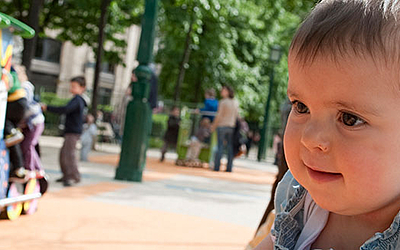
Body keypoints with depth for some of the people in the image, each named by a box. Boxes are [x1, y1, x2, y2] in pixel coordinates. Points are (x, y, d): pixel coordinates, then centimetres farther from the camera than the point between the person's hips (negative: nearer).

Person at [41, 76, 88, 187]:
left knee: (68, 153, -16)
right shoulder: (79, 100, 18)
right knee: (63, 153, 14)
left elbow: (65, 109, -28)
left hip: (73, 132, -11)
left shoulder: (77, 100, -14)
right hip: (70, 132, 11)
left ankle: (75, 176, -17)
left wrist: (47, 108, -26)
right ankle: (67, 175, 22)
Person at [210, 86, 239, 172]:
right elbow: (237, 116, 11)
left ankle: (216, 167, -3)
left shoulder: (223, 102, -9)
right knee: (230, 147, 6)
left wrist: (214, 125, -4)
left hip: (222, 126, -4)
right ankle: (229, 168, 5)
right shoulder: (235, 103, 8)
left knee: (220, 146, -2)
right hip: (232, 127, 4)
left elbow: (219, 116, -12)